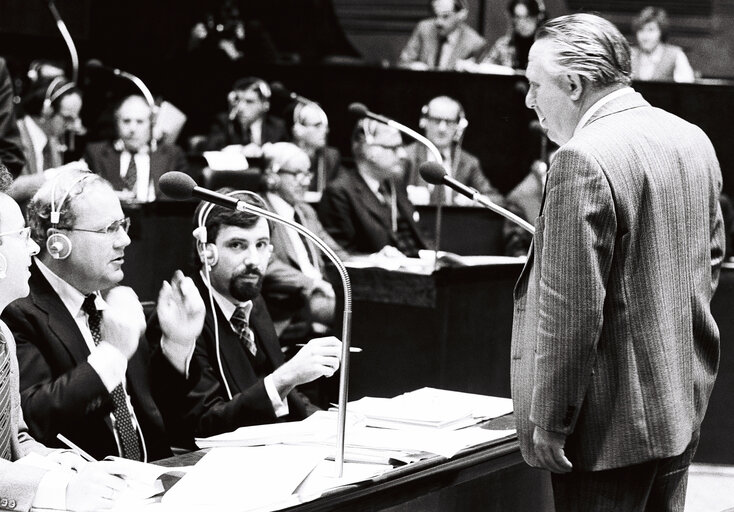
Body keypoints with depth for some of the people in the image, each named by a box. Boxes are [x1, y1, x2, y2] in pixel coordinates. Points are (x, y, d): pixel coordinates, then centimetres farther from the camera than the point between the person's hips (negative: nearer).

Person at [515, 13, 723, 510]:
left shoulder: (582, 161, -21)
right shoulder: (693, 139, 7)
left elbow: (571, 310, -22)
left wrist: (548, 421, -15)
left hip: (610, 425, -9)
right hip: (684, 408, 9)